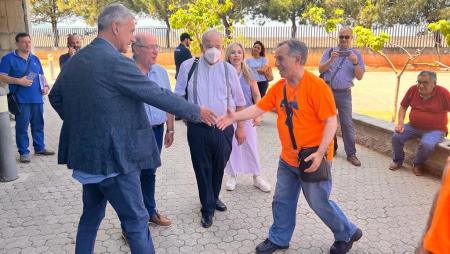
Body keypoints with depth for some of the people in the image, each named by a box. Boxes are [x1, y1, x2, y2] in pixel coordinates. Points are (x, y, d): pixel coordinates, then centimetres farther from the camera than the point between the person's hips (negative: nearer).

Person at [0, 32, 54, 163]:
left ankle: (39, 148, 23)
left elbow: (41, 76, 24)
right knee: (22, 126, -2)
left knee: (38, 125, 11)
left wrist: (45, 86, 4)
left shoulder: (35, 59, 17)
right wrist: (19, 81, -19)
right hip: (21, 100, -5)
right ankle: (24, 152, 6)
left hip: (37, 98, 5)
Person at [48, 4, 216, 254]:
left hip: (86, 152, 9)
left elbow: (56, 96, 19)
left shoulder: (75, 60, 7)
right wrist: (196, 111, -4)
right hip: (112, 156, -9)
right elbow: (158, 95, -16)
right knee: (136, 219, 4)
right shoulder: (116, 62, -19)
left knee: (92, 214, 22)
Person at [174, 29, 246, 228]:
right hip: (198, 128, -2)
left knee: (219, 166, 16)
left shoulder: (228, 69, 3)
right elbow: (178, 97, 5)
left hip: (223, 127, 2)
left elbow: (239, 101, 8)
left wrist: (240, 127, 8)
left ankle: (213, 198, 41)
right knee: (202, 168, 7)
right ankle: (208, 208, 24)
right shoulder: (188, 67, -2)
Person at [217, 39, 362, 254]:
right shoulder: (279, 87, 1)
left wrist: (320, 153, -25)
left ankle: (347, 234, 34)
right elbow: (258, 108, 3)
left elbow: (331, 121, -20)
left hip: (312, 160, -6)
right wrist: (234, 117, -10)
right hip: (288, 159, 6)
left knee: (319, 203, 9)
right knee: (282, 201, 16)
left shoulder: (316, 86, -20)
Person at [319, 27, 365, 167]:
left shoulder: (356, 55, 4)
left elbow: (360, 77, -1)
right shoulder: (329, 52, 4)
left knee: (347, 123, -1)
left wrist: (355, 63, -17)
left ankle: (351, 153, 5)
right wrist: (331, 60, -20)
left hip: (344, 93, -1)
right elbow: (320, 69, -4)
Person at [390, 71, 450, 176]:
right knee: (396, 137, -16)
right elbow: (403, 107, 8)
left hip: (434, 130, -4)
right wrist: (400, 123, -4)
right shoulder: (413, 90, -3)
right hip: (413, 126, 4)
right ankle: (397, 161, 14)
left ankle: (418, 164, 1)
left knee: (427, 144, -32)